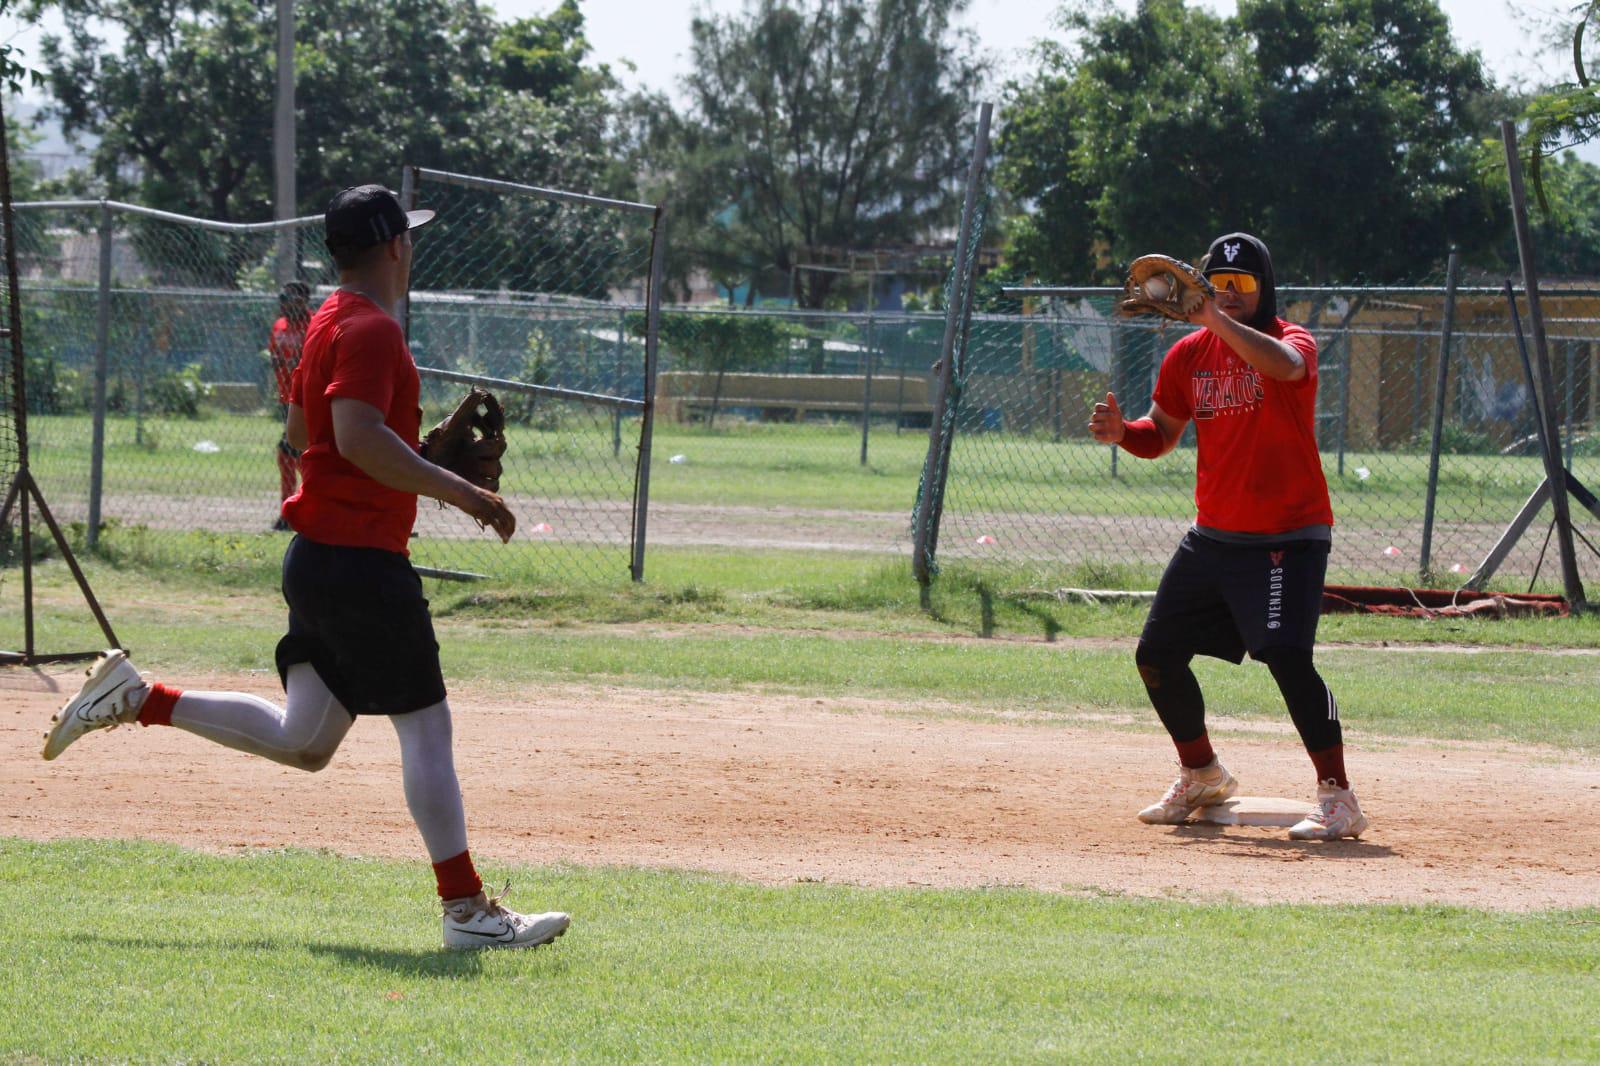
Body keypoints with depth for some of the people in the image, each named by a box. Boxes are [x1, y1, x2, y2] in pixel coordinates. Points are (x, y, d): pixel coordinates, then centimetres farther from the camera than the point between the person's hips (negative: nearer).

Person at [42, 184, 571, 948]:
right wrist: (459, 492, -27)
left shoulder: (326, 324, 16)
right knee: (425, 726, -5)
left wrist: (413, 468, 27)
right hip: (363, 563, -10)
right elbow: (358, 435, -29)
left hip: (317, 561, 10)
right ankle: (466, 910, -2)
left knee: (302, 741, 15)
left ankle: (136, 699, 13)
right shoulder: (371, 330, -15)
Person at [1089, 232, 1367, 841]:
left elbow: (1282, 365, -36)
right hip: (1214, 535, 7)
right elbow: (1162, 434, 16)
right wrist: (1121, 432, -6)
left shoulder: (1293, 341, -10)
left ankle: (1338, 799, -19)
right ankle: (1202, 777, 32)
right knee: (1157, 654, 10)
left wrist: (1213, 318, -41)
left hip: (1288, 537, -7)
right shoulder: (1190, 355, 7)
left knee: (1286, 655, -23)